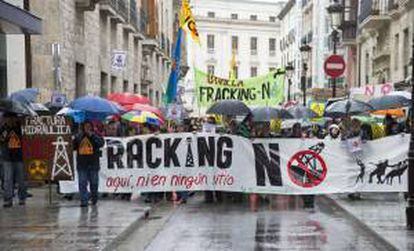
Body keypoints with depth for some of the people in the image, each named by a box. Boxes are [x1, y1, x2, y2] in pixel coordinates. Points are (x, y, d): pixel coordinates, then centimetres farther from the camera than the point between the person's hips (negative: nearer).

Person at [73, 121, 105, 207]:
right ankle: (84, 201, -1)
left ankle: (94, 198, 28)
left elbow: (101, 143, -17)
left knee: (94, 182, 10)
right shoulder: (79, 136, 9)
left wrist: (92, 136, -20)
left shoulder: (95, 136, 1)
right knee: (82, 183, -3)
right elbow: (73, 146, 15)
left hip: (93, 164, -1)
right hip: (82, 165, 1)